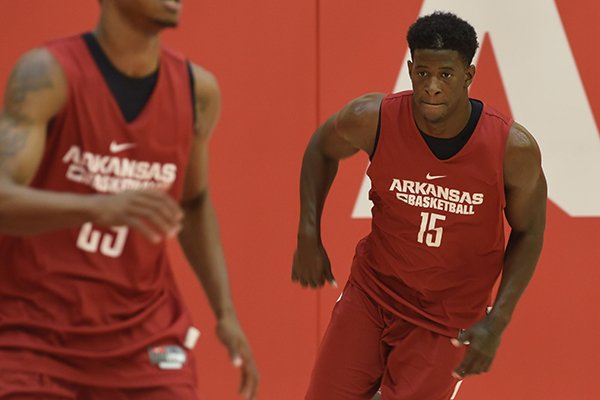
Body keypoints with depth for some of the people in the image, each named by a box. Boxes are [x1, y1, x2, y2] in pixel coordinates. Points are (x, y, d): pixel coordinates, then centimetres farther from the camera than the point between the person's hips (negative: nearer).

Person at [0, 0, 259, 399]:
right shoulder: (49, 73, -15)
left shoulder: (198, 91, 0)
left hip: (143, 336, 4)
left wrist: (226, 313, 11)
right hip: (33, 334, -4)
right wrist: (100, 206, -45)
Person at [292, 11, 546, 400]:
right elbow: (322, 148, 5)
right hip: (372, 291, 2)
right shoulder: (373, 119, -18)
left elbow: (529, 232, -4)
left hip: (448, 320, -2)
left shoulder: (514, 148, -21)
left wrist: (497, 322, -12)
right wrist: (309, 237, -2)